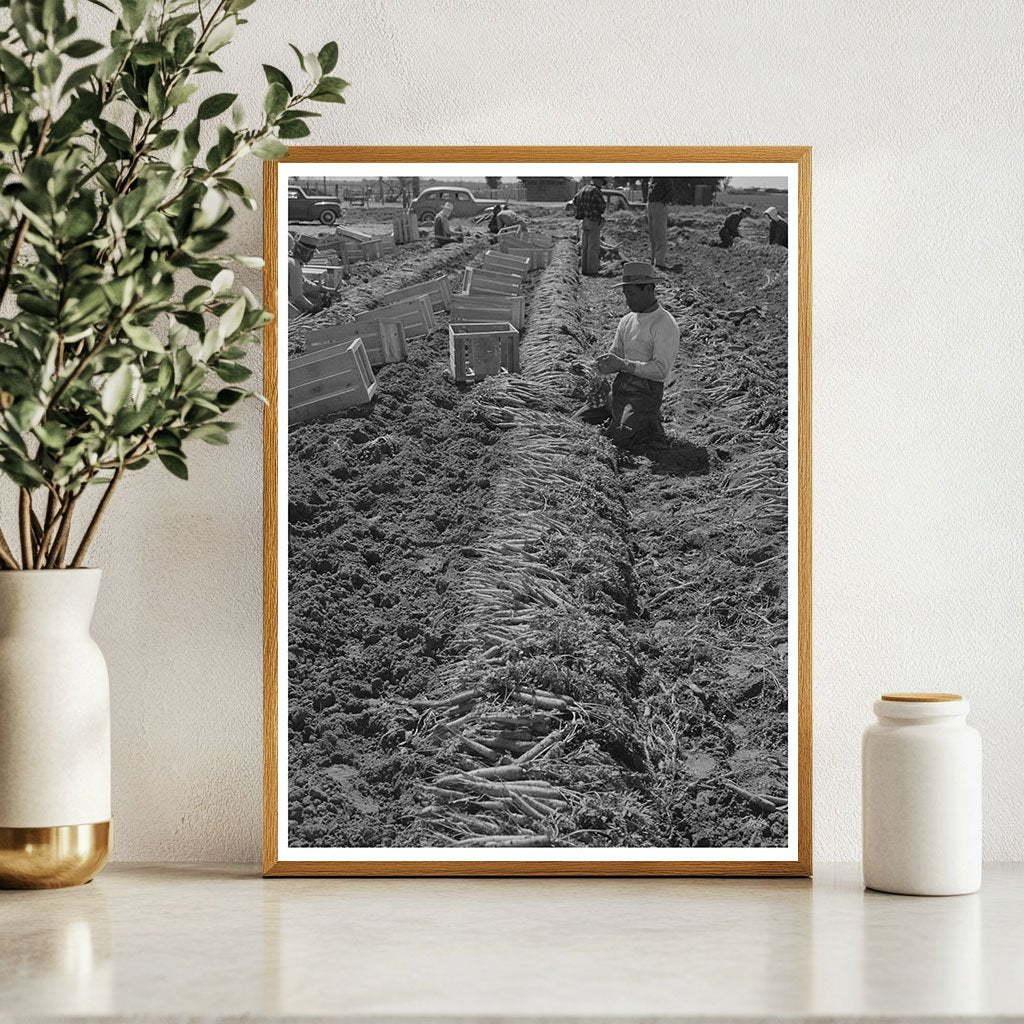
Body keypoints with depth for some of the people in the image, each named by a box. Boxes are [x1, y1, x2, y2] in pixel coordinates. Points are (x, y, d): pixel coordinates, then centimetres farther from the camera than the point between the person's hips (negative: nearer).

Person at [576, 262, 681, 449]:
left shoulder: (665, 325, -11)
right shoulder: (627, 321, 14)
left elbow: (661, 370, -19)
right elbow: (613, 355, 17)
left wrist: (623, 364, -26)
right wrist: (597, 366, -7)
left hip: (646, 390, -7)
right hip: (619, 386, 7)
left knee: (621, 438, -23)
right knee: (578, 420, -2)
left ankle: (651, 425, 4)